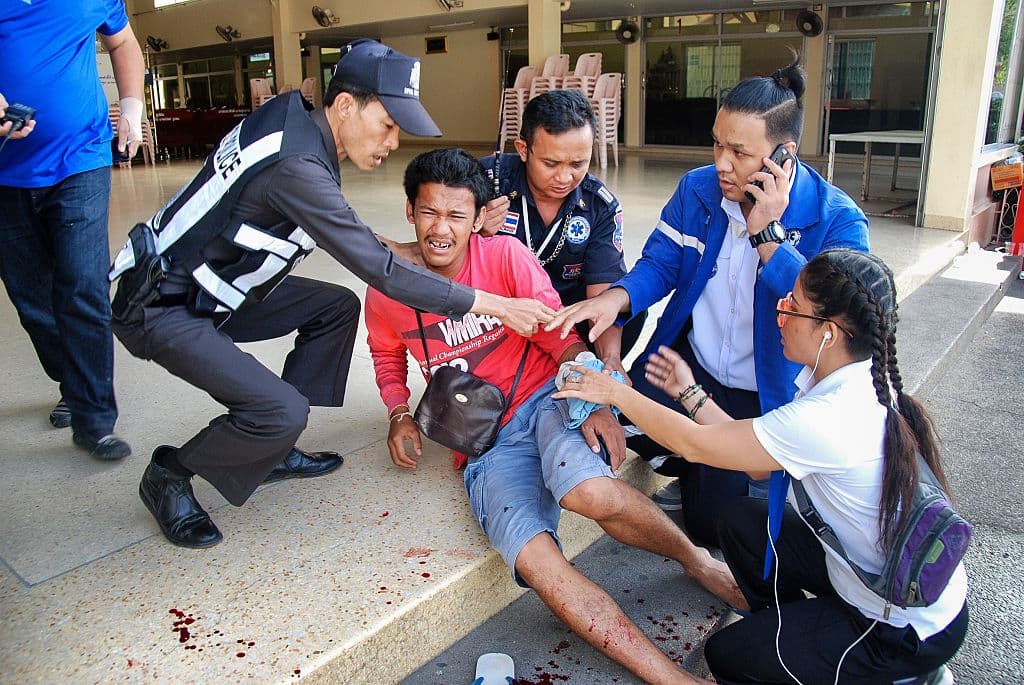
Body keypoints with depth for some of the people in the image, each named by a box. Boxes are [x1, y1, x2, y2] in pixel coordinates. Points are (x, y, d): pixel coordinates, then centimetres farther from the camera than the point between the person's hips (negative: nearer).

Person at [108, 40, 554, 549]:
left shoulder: (298, 125, 0)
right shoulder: (296, 166, -28)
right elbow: (380, 272, -27)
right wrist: (493, 305, -23)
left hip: (211, 292, 10)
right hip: (160, 310, -10)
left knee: (338, 307, 10)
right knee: (281, 412, -23)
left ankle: (273, 451, 14)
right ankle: (169, 476, 5)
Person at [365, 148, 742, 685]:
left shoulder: (506, 256, -6)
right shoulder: (387, 289, 1)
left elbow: (560, 336, -6)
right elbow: (387, 355, 22)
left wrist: (594, 400, -22)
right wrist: (399, 413, 5)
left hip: (546, 398, -2)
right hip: (486, 444, 2)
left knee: (585, 488, -36)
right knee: (533, 558, -26)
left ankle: (697, 560, -7)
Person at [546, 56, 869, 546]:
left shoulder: (838, 221, -18)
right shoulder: (697, 189, -5)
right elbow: (659, 265, -1)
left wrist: (765, 233, -31)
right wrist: (616, 298, -24)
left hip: (769, 396, -3)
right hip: (691, 364, 4)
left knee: (710, 522, -7)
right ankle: (702, 472, 13)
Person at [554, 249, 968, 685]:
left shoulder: (825, 420, -34)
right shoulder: (863, 384, -6)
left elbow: (692, 444, -22)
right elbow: (759, 459, 1)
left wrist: (617, 393, -9)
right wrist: (691, 394, 7)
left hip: (913, 629, -8)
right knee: (741, 522, 8)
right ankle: (792, 633, 22)